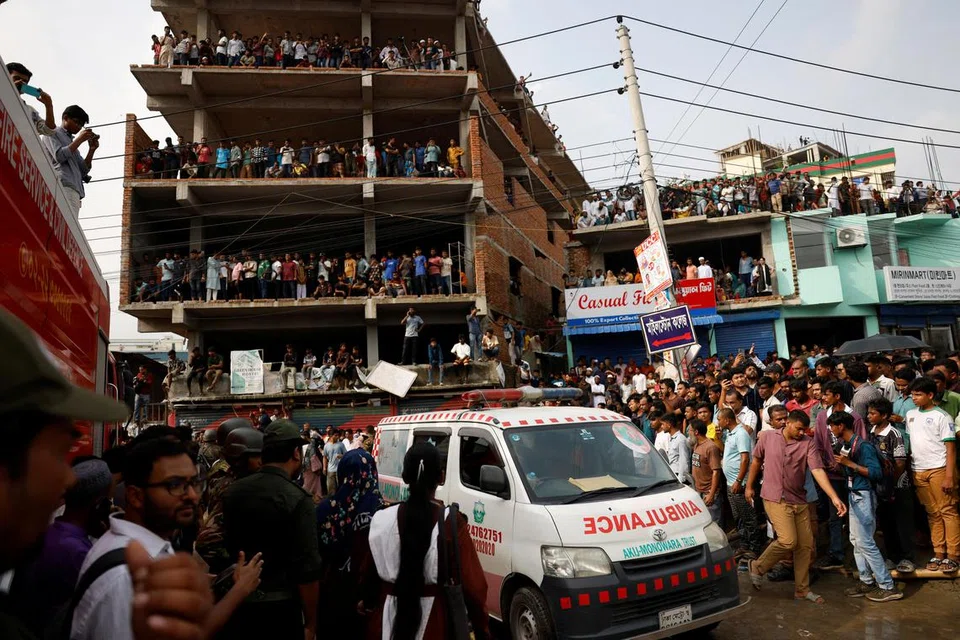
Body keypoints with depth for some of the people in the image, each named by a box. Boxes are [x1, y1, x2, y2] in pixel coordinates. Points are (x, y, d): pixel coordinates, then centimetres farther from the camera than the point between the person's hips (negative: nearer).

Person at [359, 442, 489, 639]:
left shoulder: (382, 521, -8)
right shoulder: (452, 523, -16)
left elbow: (369, 575, 5)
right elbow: (472, 584, -13)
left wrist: (367, 602, 26)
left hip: (387, 620, 2)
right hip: (436, 623, -2)